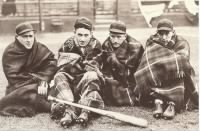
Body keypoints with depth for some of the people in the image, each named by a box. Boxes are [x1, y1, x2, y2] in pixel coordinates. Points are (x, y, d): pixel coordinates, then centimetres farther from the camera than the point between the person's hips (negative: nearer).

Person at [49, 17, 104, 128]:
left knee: (91, 76, -31)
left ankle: (85, 111, -45)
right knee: (59, 77, -26)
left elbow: (95, 69, -8)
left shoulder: (95, 45, -2)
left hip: (89, 85, -1)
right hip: (69, 81, 1)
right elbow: (63, 68, -11)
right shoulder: (68, 45, -2)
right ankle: (69, 110, -45)